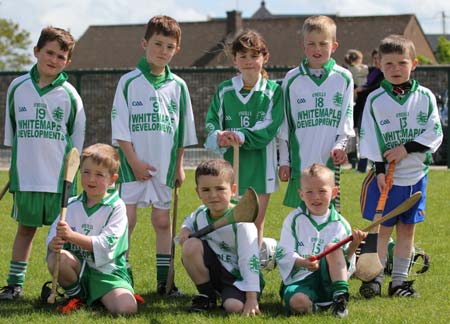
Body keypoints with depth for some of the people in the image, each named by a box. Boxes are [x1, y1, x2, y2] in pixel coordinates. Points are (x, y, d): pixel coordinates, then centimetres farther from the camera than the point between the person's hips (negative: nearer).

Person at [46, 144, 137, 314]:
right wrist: (54, 243, -27)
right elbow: (52, 238, -1)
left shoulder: (116, 207, -7)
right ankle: (76, 295, 0)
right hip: (78, 266, 3)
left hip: (107, 271, -3)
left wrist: (72, 236, -30)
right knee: (55, 258, -30)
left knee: (127, 308, -28)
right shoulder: (72, 206, 5)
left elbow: (106, 245, -18)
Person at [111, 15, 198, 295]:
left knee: (163, 221, 7)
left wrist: (179, 166, 10)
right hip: (134, 164, -3)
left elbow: (183, 130, 13)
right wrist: (134, 162, -11)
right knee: (127, 220, -5)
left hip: (164, 166, 3)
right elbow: (120, 128, -5)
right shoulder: (129, 82, -2)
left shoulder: (177, 86, 7)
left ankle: (164, 280, 14)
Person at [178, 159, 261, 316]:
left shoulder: (241, 222, -22)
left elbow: (250, 261, -26)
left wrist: (251, 299, -32)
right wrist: (185, 229, -3)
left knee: (234, 307, -34)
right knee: (191, 245, -21)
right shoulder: (200, 214, -4)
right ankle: (207, 295, -2)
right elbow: (189, 220, 24)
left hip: (238, 277, -6)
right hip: (213, 271, 6)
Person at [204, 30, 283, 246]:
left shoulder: (273, 91, -1)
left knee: (257, 222, 7)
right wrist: (219, 137, -19)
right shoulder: (224, 90, 6)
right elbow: (211, 122, 3)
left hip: (260, 163, -1)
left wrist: (241, 136, -23)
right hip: (230, 163, 1)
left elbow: (269, 127, -11)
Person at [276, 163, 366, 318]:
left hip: (329, 279, 2)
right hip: (300, 280, -2)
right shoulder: (294, 220, 5)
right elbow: (283, 254, -3)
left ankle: (341, 297, -21)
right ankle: (311, 305, 0)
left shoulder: (340, 224, 8)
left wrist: (353, 246, -13)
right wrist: (303, 262, -23)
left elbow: (346, 261, 8)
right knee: (298, 303, -36)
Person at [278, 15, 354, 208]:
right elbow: (285, 124, 8)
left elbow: (346, 120, 5)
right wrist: (284, 161, 7)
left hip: (330, 162, 0)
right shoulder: (292, 79, 4)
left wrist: (340, 146, -11)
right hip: (300, 162, 0)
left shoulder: (344, 78, 4)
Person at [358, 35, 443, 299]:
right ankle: (374, 278, 10)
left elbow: (434, 134, -4)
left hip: (415, 175, 2)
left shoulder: (425, 97, 1)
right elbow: (370, 139, -4)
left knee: (408, 228, 8)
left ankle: (399, 280, 15)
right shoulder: (375, 100, -2)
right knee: (383, 229, 1)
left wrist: (406, 148, -14)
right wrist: (379, 170, -12)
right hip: (385, 177, -2)